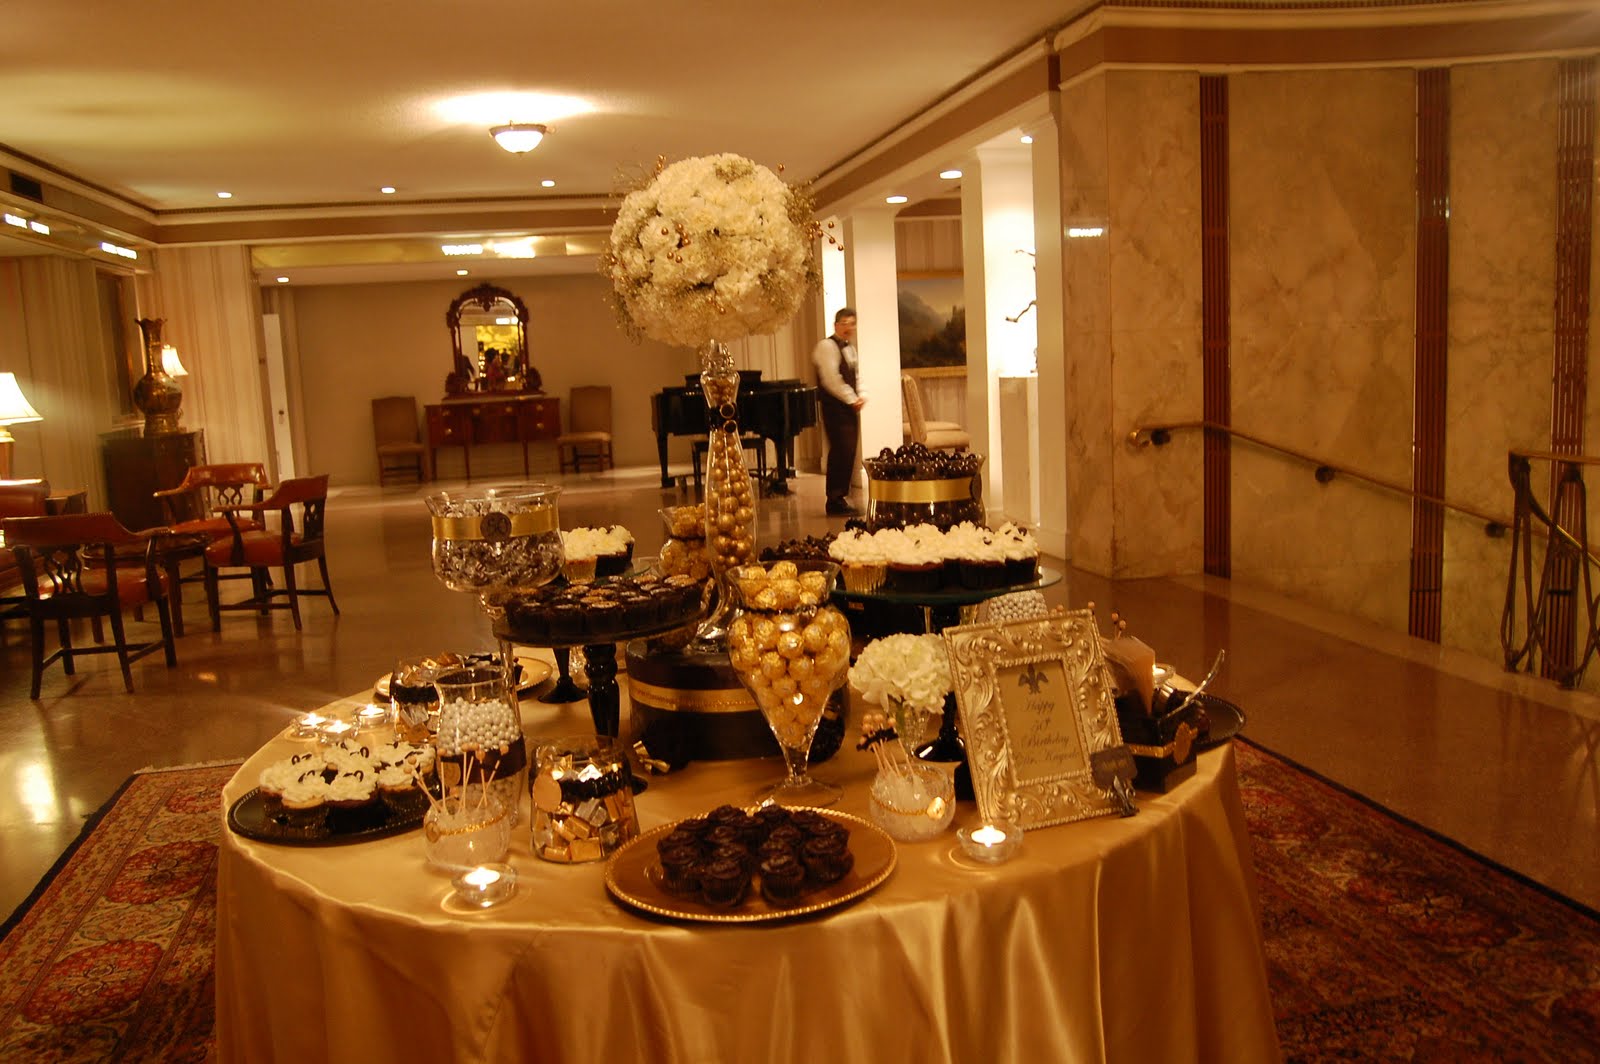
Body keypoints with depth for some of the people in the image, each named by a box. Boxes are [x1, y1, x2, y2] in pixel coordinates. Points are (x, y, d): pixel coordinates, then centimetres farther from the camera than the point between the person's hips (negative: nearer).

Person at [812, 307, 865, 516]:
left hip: (849, 407, 9)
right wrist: (852, 399, -15)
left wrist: (861, 396, 2)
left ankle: (839, 498, 14)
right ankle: (836, 501, -7)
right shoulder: (827, 346, -9)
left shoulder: (850, 348, 19)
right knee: (841, 452, -11)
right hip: (835, 407, -9)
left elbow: (856, 376, 21)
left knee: (848, 453, 8)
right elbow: (831, 379, -18)